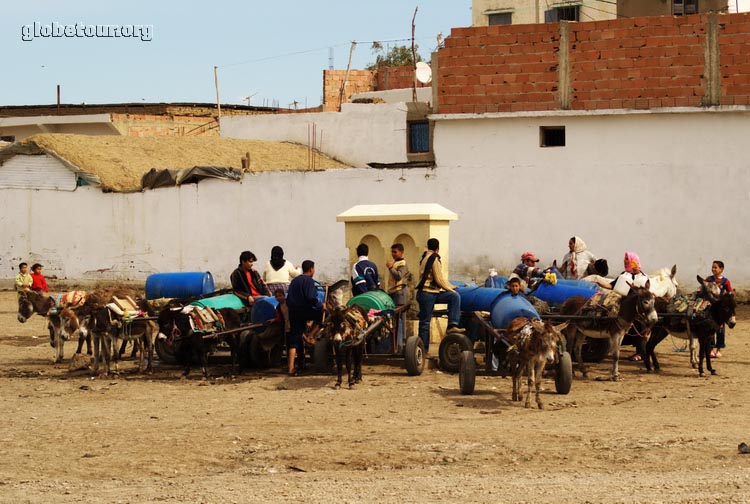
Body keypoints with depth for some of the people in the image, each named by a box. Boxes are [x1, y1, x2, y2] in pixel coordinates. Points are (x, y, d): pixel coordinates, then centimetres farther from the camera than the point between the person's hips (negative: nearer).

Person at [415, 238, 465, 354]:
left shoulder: (425, 258, 17)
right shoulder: (434, 258, -11)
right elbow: (439, 279, -12)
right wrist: (450, 288, 2)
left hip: (424, 293, 9)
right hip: (428, 294, -9)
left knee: (455, 296, -1)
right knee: (425, 321, -4)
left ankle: (452, 325, -13)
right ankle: (423, 349, -1)